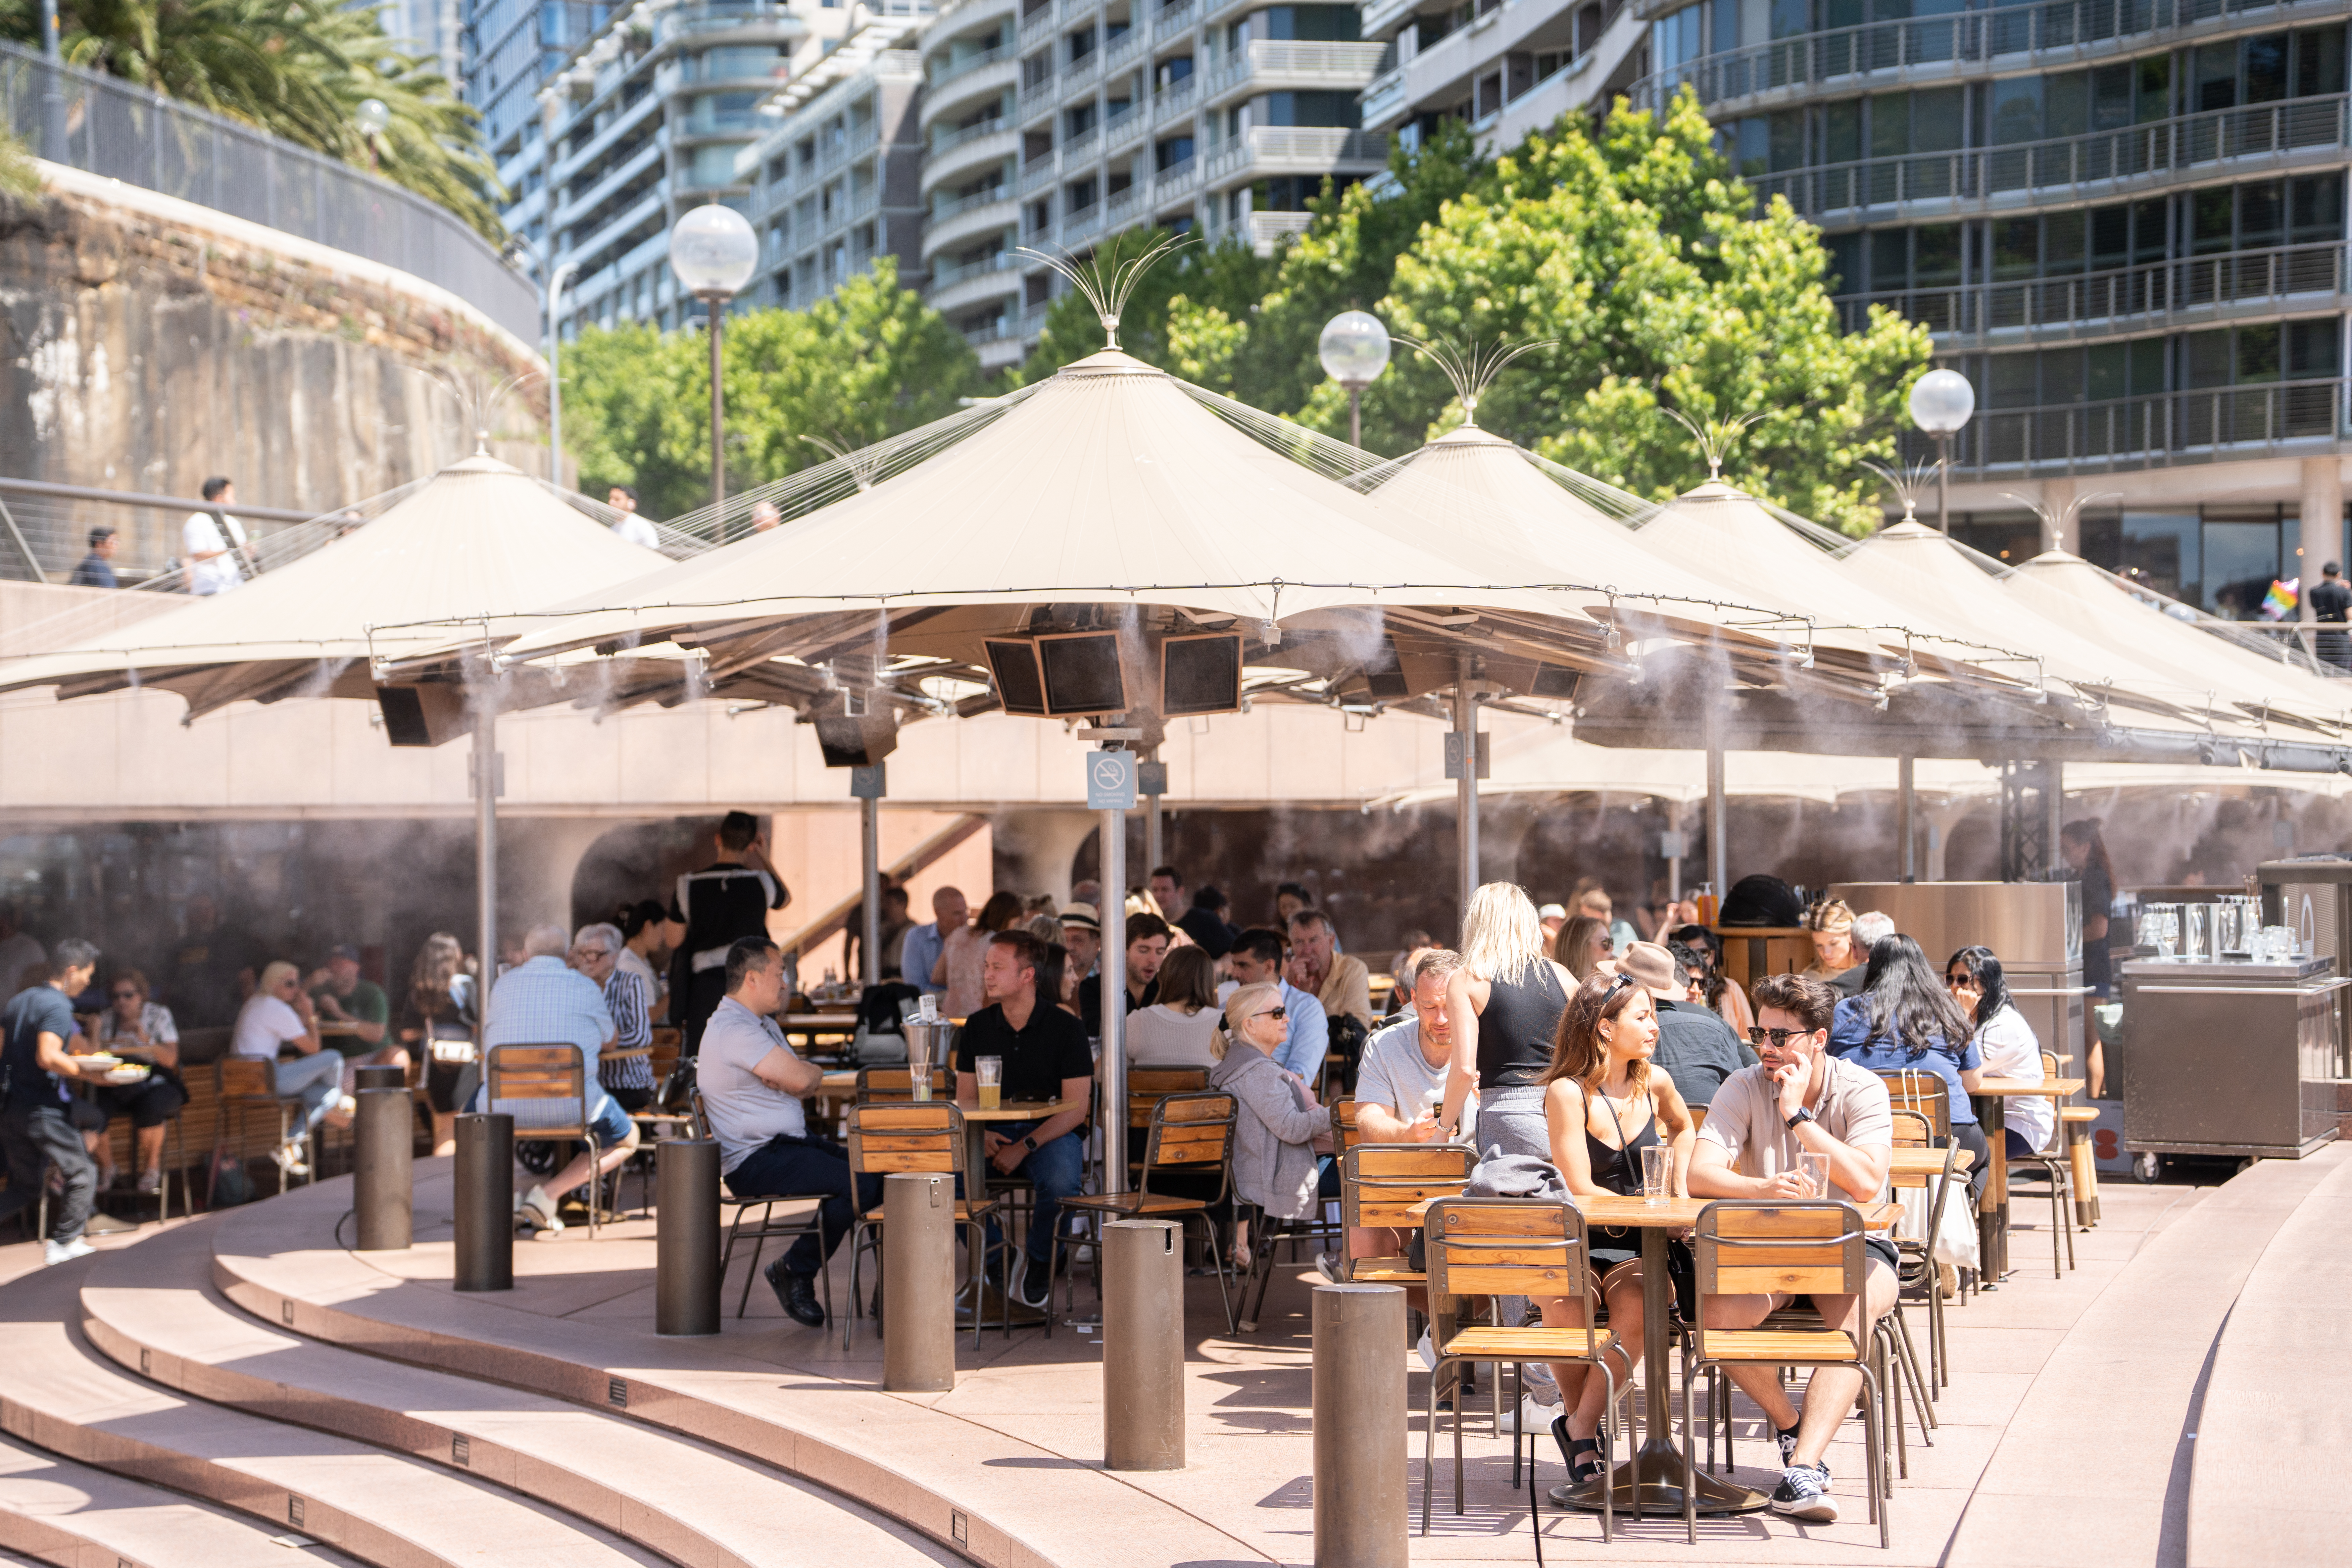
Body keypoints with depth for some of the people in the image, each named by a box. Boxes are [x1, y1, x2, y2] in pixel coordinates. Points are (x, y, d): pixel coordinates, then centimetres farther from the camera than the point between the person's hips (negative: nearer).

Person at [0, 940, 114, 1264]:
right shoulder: (57, 1007, -15)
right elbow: (48, 1057, -27)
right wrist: (85, 1073, -16)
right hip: (43, 1110, -8)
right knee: (83, 1174, 7)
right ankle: (64, 1244, 8)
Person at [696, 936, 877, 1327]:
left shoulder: (763, 1025, 20)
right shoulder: (732, 1029, -15)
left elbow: (812, 1078, 14)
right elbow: (802, 1079, -21)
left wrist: (792, 1076, -8)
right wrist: (793, 1075, 2)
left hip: (790, 1145, 10)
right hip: (755, 1160, -10)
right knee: (859, 1184, -25)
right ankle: (795, 1272, -9)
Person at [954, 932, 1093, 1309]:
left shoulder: (1066, 1027, -4)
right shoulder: (977, 1027, 8)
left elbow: (1075, 1110, -8)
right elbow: (966, 1098, 10)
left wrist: (1025, 1148, -21)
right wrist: (981, 1133, -14)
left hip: (1052, 1132, -3)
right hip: (993, 1132, 3)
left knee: (1061, 1183, -36)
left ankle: (1039, 1262, -3)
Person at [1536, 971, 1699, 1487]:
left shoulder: (1653, 1082, 7)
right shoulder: (1567, 1093, -8)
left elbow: (1684, 1127, 32)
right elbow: (1581, 1189, -13)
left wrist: (1680, 1190, 19)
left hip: (1641, 1247, 3)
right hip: (1578, 1240, -3)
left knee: (1635, 1301, -33)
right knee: (1562, 1301, -36)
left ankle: (1580, 1427, -17)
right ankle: (1582, 1419, -8)